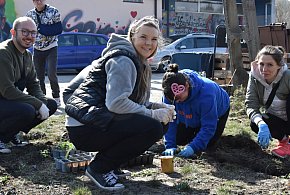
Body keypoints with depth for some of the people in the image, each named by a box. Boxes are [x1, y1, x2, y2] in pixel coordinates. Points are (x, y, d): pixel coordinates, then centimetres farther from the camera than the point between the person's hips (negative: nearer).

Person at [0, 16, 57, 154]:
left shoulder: (27, 55, 8)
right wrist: (38, 104, -25)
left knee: (51, 104, 1)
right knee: (27, 111, -34)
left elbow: (34, 85, 10)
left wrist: (43, 103, -11)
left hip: (13, 100, 10)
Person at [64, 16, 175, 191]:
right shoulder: (123, 60, -13)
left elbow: (139, 103, 17)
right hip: (85, 129, -10)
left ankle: (110, 166, 10)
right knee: (153, 128, -20)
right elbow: (116, 103, -23)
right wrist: (154, 114, -16)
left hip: (100, 120, 10)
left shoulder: (139, 62, 19)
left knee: (160, 123, 7)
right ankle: (99, 168, -8)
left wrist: (160, 108, -1)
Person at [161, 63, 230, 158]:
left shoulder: (206, 91, -46)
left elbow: (208, 127, -40)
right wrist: (170, 146, -36)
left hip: (217, 112, -4)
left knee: (206, 143, -14)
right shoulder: (171, 93, -34)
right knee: (179, 139, -3)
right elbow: (170, 121, -26)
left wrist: (193, 147, -50)